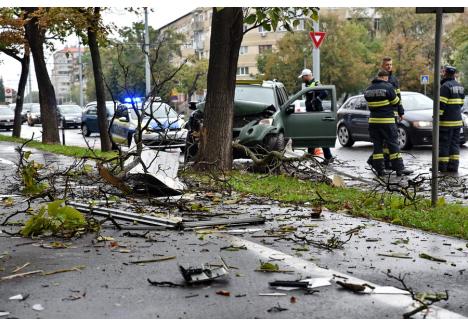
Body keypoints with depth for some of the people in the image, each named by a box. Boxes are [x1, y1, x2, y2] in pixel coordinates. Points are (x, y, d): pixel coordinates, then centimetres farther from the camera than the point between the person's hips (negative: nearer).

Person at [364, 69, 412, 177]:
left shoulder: (368, 90, 6)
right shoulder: (388, 87, -11)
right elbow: (396, 102, -4)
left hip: (373, 121, 5)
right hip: (387, 120, -5)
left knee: (377, 145, 9)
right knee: (393, 145, 0)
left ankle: (379, 170, 8)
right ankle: (399, 169, 0)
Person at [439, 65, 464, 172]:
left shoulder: (446, 86, -14)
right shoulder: (460, 86, 14)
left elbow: (441, 104, -19)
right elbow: (461, 103, 18)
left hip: (446, 121, -8)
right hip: (457, 121, 8)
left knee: (443, 144, -2)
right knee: (454, 144, 10)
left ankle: (442, 166, 1)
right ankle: (453, 166, 10)